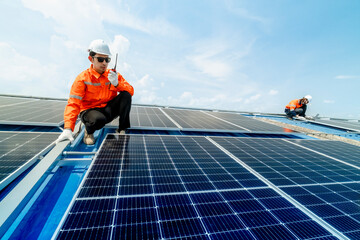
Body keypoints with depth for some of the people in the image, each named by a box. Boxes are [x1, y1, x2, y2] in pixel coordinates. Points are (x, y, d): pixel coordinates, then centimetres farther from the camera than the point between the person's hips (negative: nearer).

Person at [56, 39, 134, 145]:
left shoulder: (113, 75, 3)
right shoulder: (83, 78, -8)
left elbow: (130, 91, -5)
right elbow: (73, 104, -16)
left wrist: (117, 84, -26)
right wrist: (68, 129, -28)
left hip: (108, 110, 4)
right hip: (90, 110, -3)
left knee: (126, 95, -20)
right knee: (99, 119, -39)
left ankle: (121, 130, -13)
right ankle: (88, 131, 1)